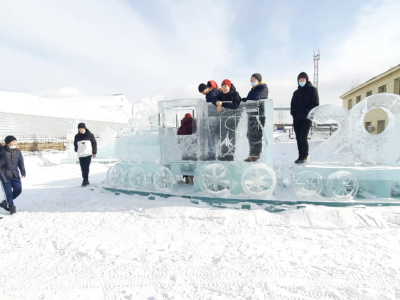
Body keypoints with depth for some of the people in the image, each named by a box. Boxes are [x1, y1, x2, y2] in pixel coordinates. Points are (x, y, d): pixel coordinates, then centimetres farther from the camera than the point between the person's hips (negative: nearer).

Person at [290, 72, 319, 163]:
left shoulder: (312, 90, 4)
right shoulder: (296, 92, 20)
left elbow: (315, 104, -3)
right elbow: (292, 104, 22)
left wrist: (307, 112, -14)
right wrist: (293, 113, 4)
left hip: (306, 118, -5)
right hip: (296, 119, 6)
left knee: (303, 137, -13)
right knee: (298, 138, 5)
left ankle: (304, 156, -1)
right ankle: (301, 156, 14)